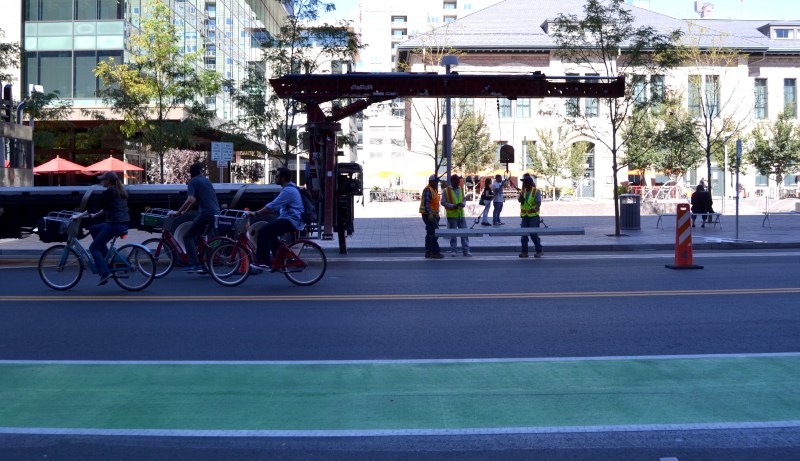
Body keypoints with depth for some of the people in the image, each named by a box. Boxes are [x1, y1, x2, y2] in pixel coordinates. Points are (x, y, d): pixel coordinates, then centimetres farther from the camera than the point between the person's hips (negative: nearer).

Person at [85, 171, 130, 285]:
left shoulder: (108, 192, -10)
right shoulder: (120, 191, 16)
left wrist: (79, 216, 2)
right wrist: (95, 215, 29)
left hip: (115, 224, -9)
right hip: (124, 224, 9)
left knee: (93, 247, 1)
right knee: (93, 229, 25)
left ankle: (105, 273, -9)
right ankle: (105, 254, 20)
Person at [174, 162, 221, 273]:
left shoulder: (193, 182, -2)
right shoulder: (206, 180, 21)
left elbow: (190, 200, -17)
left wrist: (178, 212, -12)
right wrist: (185, 211, 33)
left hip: (206, 213, -8)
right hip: (216, 213, 8)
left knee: (187, 237, -3)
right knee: (198, 238, 20)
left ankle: (194, 264, -14)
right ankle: (204, 265, 18)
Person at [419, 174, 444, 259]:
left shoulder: (434, 190, 18)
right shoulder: (427, 190, -14)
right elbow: (426, 203, -23)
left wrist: (436, 214, 23)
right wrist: (430, 214, -29)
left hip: (433, 215, 10)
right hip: (428, 215, -10)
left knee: (430, 233, 12)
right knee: (434, 233, -12)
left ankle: (428, 251, 17)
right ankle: (435, 252, -10)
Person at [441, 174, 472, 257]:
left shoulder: (461, 189, 9)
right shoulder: (446, 190, -6)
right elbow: (443, 202, -6)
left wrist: (463, 204, -6)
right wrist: (453, 206, -17)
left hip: (461, 214, 4)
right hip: (452, 215, -4)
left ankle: (466, 250, 7)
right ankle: (453, 250, 12)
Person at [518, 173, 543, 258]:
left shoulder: (536, 191, -6)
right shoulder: (523, 191, 10)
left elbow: (539, 203, -14)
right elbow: (520, 200, -4)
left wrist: (535, 209, -34)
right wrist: (523, 190, -13)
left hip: (533, 216, -6)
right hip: (524, 216, 6)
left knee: (533, 234, -8)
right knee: (524, 234, 4)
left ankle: (538, 251, 5)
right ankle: (524, 252, 9)